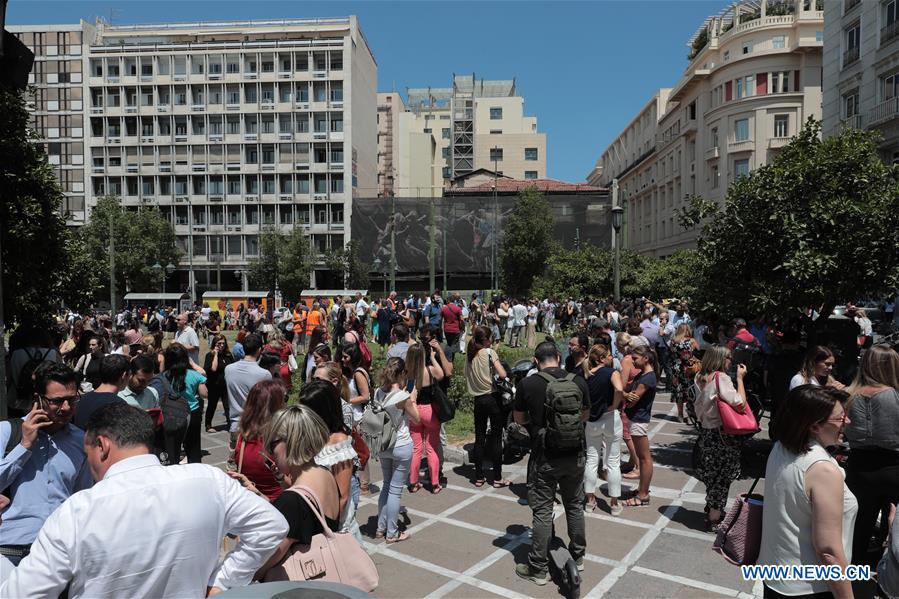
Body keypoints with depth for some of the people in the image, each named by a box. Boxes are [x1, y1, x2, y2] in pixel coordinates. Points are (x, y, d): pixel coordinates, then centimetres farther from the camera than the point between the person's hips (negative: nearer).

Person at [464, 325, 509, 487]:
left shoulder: (469, 354, 6)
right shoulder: (489, 352, -10)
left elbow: (467, 379, 8)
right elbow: (503, 375, -15)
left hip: (478, 399, 5)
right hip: (492, 398, -5)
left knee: (479, 438, 10)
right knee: (496, 438, 3)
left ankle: (479, 477, 15)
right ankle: (497, 478, 8)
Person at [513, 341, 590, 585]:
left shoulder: (527, 384, -13)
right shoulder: (579, 382, -5)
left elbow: (519, 418, 1)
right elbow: (585, 416, 10)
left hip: (544, 458, -3)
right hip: (575, 455, 3)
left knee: (542, 512, 6)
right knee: (575, 506, 20)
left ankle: (538, 569, 16)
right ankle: (577, 557, 37)